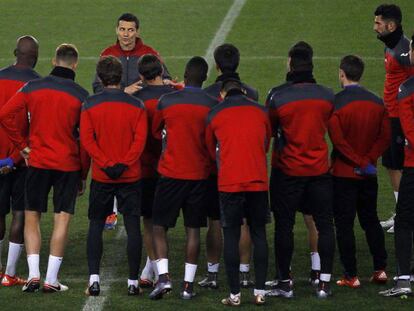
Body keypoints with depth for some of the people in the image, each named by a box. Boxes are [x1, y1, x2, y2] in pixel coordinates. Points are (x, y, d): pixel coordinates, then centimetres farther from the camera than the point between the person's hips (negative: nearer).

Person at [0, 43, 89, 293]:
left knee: (32, 217, 11)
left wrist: (23, 144, 3)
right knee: (62, 219, 3)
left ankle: (33, 274, 0)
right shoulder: (81, 95, -5)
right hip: (68, 165, -1)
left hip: (38, 161, 1)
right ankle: (52, 280, 0)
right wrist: (83, 175, 5)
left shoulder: (33, 87, 0)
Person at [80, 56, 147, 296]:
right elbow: (140, 139, -10)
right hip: (131, 176, 0)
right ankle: (133, 282, 3)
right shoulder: (136, 105, -2)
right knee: (133, 226, 3)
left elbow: (87, 140, -9)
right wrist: (124, 164, -12)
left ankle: (94, 279, 1)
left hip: (101, 177, 0)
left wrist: (106, 165, -10)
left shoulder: (90, 105, -2)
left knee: (96, 226, 9)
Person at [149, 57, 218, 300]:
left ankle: (164, 277, -9)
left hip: (171, 173, -1)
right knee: (193, 229, 7)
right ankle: (189, 284, 4)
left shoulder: (166, 101, -6)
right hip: (200, 174, 1)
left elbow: (156, 131, 11)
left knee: (159, 227, 7)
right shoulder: (213, 105, -4)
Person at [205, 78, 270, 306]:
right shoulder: (261, 112, 9)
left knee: (231, 237, 2)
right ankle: (260, 292, 7)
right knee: (259, 234, 9)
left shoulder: (214, 115, 4)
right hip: (258, 181, 2)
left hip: (229, 183, -2)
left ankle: (235, 294, -1)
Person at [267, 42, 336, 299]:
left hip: (288, 171, -2)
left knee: (284, 226, 6)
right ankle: (325, 282, 6)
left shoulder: (279, 98, -12)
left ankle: (285, 282, 9)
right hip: (320, 169, 2)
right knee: (325, 224, 8)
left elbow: (269, 130, 0)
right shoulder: (327, 96, -4)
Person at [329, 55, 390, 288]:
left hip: (344, 173, -5)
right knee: (371, 220, 17)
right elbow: (385, 137, -1)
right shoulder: (377, 103, 2)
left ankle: (351, 276, 1)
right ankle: (380, 269, 14)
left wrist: (361, 163, -15)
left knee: (344, 225, 1)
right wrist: (369, 160, -5)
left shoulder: (336, 103, -14)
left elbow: (338, 140, -20)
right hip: (369, 175, 5)